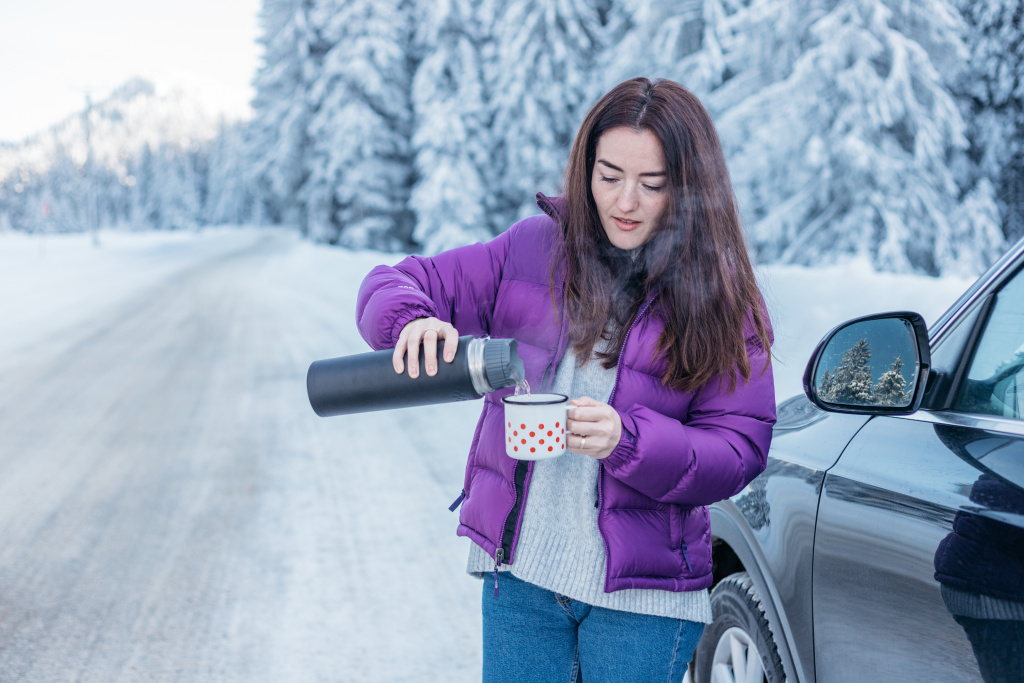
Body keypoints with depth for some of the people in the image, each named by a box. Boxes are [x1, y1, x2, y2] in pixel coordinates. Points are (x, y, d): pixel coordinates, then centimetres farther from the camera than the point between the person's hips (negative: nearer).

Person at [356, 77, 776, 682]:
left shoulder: (722, 298, -3)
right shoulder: (534, 249, 2)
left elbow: (740, 448, -9)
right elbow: (395, 286, 7)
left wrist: (628, 439, -25)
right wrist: (412, 320, -17)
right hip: (521, 572, 2)